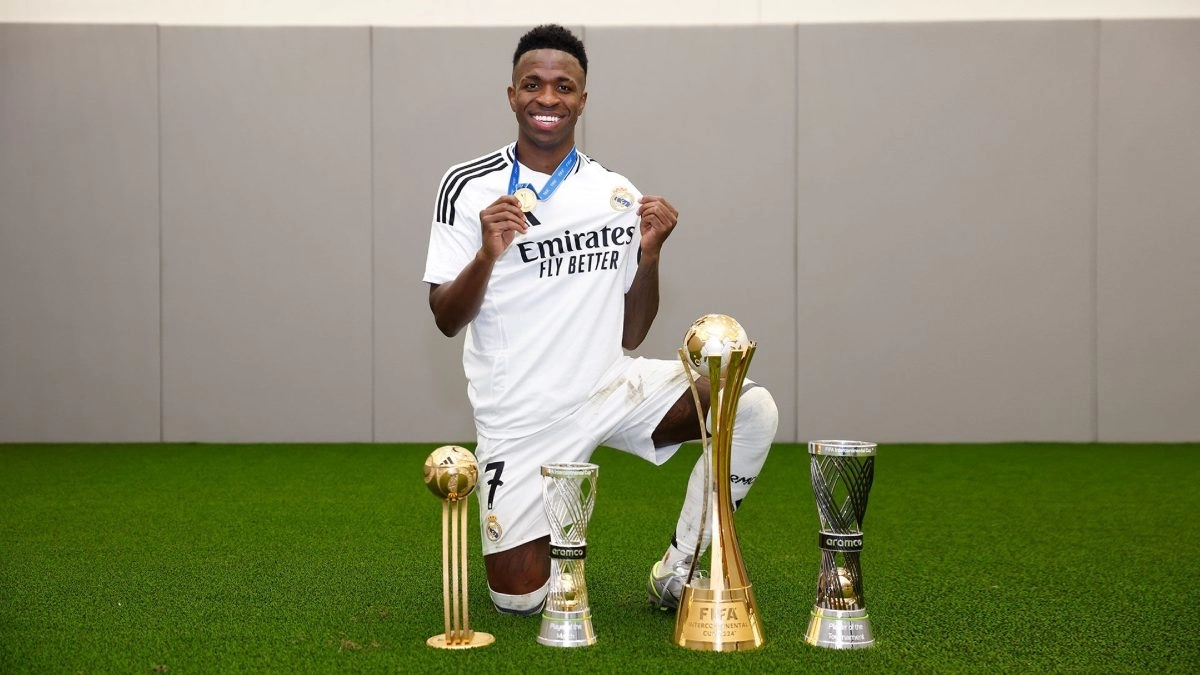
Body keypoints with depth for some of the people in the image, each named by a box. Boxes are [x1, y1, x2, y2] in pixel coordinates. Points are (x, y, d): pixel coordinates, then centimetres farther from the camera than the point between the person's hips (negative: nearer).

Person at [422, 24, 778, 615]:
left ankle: (678, 573, -2)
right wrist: (487, 256, -23)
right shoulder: (468, 187, -3)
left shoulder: (619, 195, 6)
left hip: (611, 387, 3)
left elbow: (631, 336, 6)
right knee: (517, 597, -6)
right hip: (520, 414, -2)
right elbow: (446, 320, -6)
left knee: (753, 409, -20)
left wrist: (649, 253, -9)